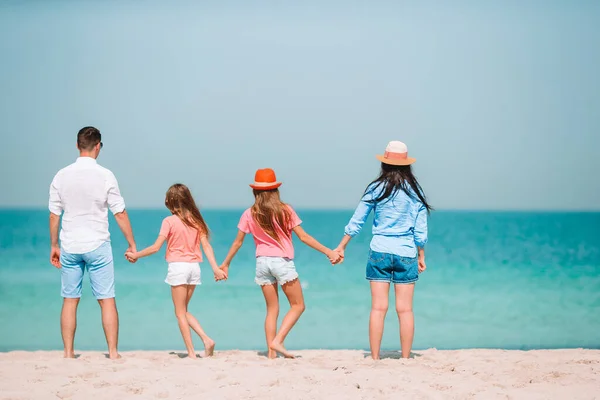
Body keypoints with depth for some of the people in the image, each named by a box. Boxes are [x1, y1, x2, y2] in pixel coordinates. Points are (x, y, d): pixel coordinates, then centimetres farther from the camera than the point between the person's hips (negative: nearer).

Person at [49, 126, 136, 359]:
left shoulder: (61, 176, 0)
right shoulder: (105, 176, -8)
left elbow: (54, 215, 4)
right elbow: (120, 214, -6)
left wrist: (54, 246, 15)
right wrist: (132, 244, 3)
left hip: (69, 246, 3)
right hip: (97, 245, -3)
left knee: (70, 300, 9)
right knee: (107, 300, 3)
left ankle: (68, 353, 10)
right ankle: (113, 352, 2)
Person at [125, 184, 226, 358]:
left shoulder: (169, 221, -7)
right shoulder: (196, 220, 7)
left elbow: (156, 247, -11)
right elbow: (206, 246, 2)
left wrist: (136, 255, 1)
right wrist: (215, 268, 1)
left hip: (178, 266, -5)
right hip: (194, 267, 5)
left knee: (180, 313, 4)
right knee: (184, 311, 18)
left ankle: (191, 352, -1)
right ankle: (206, 339, 1)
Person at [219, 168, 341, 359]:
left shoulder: (250, 214, 1)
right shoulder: (285, 210, -7)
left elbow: (238, 242, 6)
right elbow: (303, 237, -7)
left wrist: (225, 264, 19)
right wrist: (329, 252, -2)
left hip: (262, 262, 4)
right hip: (283, 262, -4)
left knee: (272, 309, 11)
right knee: (297, 305, 6)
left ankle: (271, 352, 6)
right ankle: (277, 341, -10)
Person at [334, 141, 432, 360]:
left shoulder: (376, 188, 0)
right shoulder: (414, 190, 2)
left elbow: (356, 222, 3)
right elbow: (420, 229, 3)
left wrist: (341, 247, 13)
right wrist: (421, 256, 12)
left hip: (379, 251, 0)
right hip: (406, 253, 0)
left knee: (378, 308, 1)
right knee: (405, 309, 3)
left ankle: (375, 358, 1)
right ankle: (405, 358, 4)